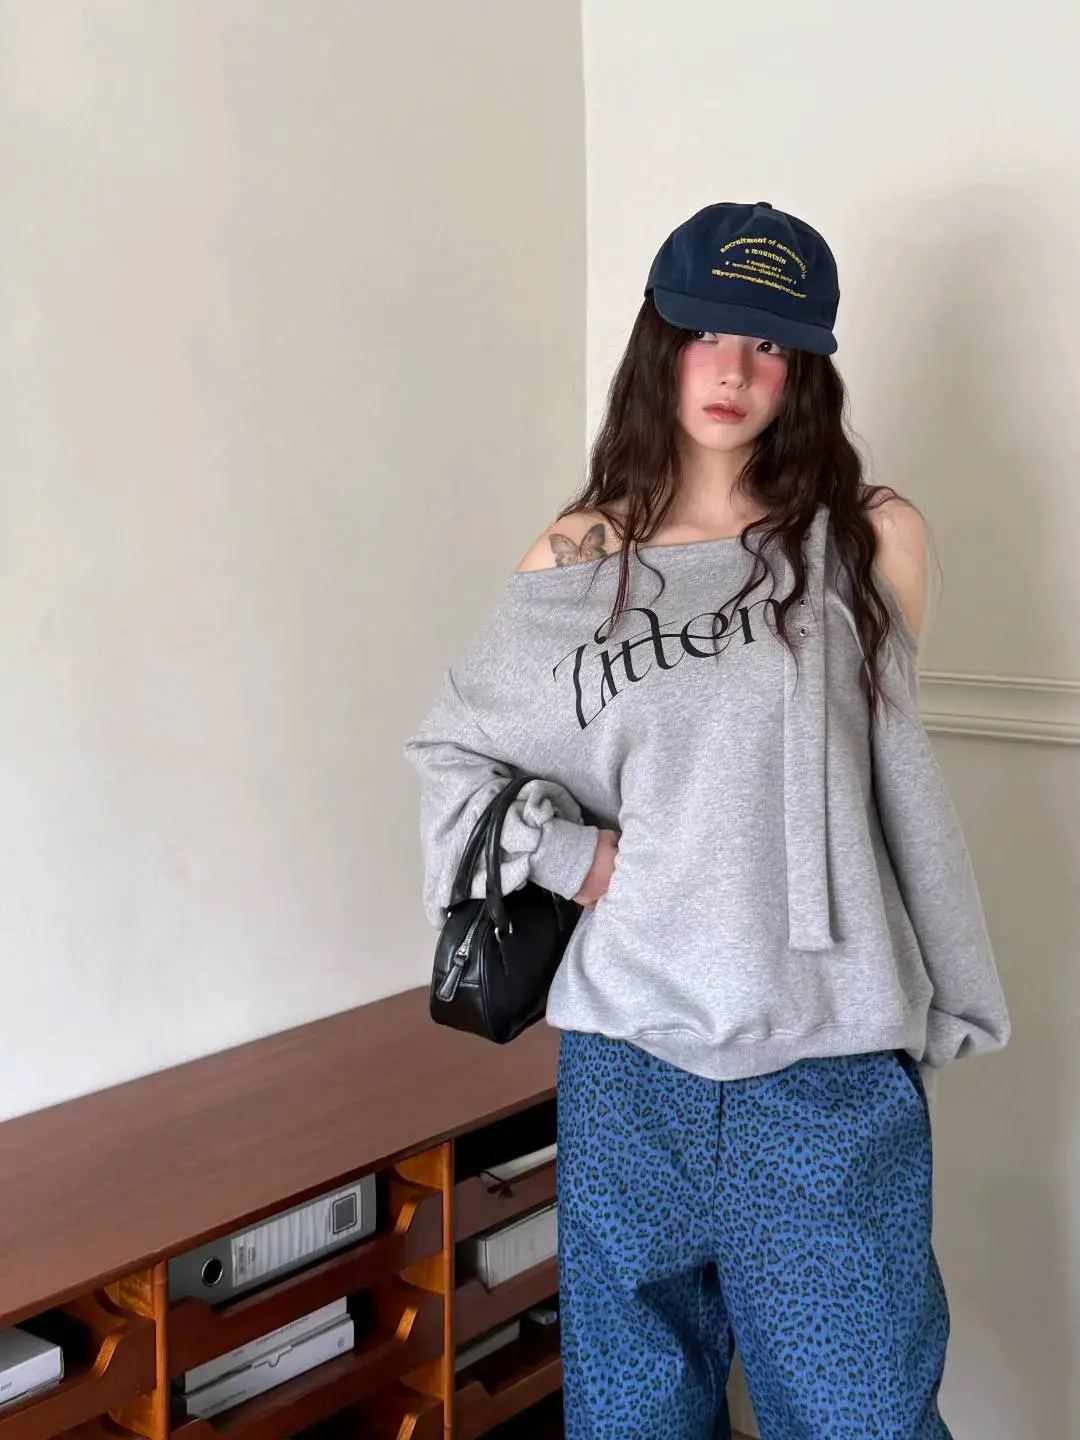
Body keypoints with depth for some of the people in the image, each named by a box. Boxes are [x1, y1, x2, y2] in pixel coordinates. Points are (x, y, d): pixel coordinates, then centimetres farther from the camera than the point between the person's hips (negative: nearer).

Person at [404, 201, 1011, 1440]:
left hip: (829, 1067, -1)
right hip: (625, 1058, 2)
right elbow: (450, 750, 13)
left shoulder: (869, 540, 0)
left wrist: (931, 1008, 7)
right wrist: (569, 855, -3)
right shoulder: (576, 564, 3)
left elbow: (895, 774, 7)